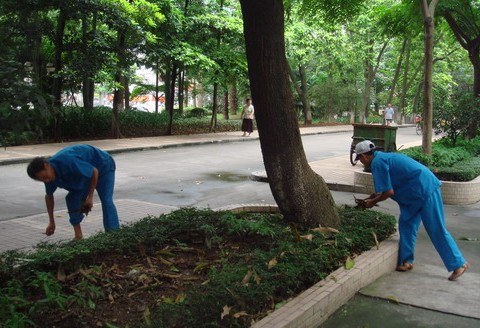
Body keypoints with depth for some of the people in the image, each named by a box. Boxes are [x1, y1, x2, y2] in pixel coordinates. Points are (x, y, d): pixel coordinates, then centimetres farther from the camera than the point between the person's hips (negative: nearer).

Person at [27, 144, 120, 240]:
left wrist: (90, 197, -21)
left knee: (106, 201, -21)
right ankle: (78, 236, 3)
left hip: (103, 166, -8)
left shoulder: (68, 162, -39)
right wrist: (51, 222, 11)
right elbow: (49, 196, 6)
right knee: (72, 199, -4)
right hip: (85, 171, 8)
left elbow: (95, 172, -29)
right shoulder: (49, 175, -13)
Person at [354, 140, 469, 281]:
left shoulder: (377, 162, -15)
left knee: (437, 230, -3)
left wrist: (373, 202, -1)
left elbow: (389, 192, -16)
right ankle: (406, 261, 17)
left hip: (426, 189, -10)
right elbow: (390, 187, 22)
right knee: (406, 224, 11)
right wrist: (373, 196, 21)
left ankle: (459, 264, 6)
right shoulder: (383, 157, 15)